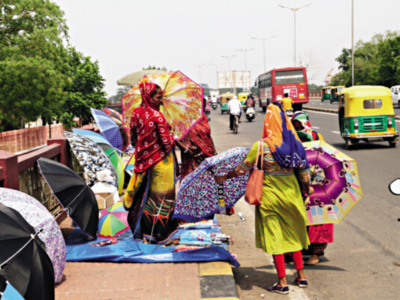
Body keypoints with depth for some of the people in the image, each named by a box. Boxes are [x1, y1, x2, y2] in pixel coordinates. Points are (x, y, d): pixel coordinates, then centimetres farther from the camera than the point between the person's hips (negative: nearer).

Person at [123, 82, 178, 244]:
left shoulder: (136, 113, -3)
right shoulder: (157, 116, -22)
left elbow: (133, 135, 8)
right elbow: (167, 142, -21)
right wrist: (171, 135, -1)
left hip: (143, 160, 7)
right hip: (159, 162, -7)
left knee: (143, 193, 19)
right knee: (160, 195, 5)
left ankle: (139, 227, 30)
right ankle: (159, 232, 12)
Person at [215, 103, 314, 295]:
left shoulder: (261, 146, -14)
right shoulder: (295, 144, -3)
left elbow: (242, 169, -8)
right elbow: (304, 171, 3)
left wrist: (224, 178, 8)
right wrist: (308, 187, 21)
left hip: (270, 196, -4)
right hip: (291, 194, 4)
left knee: (274, 237, 5)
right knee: (293, 234, 19)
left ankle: (282, 281, 10)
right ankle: (301, 275, 25)